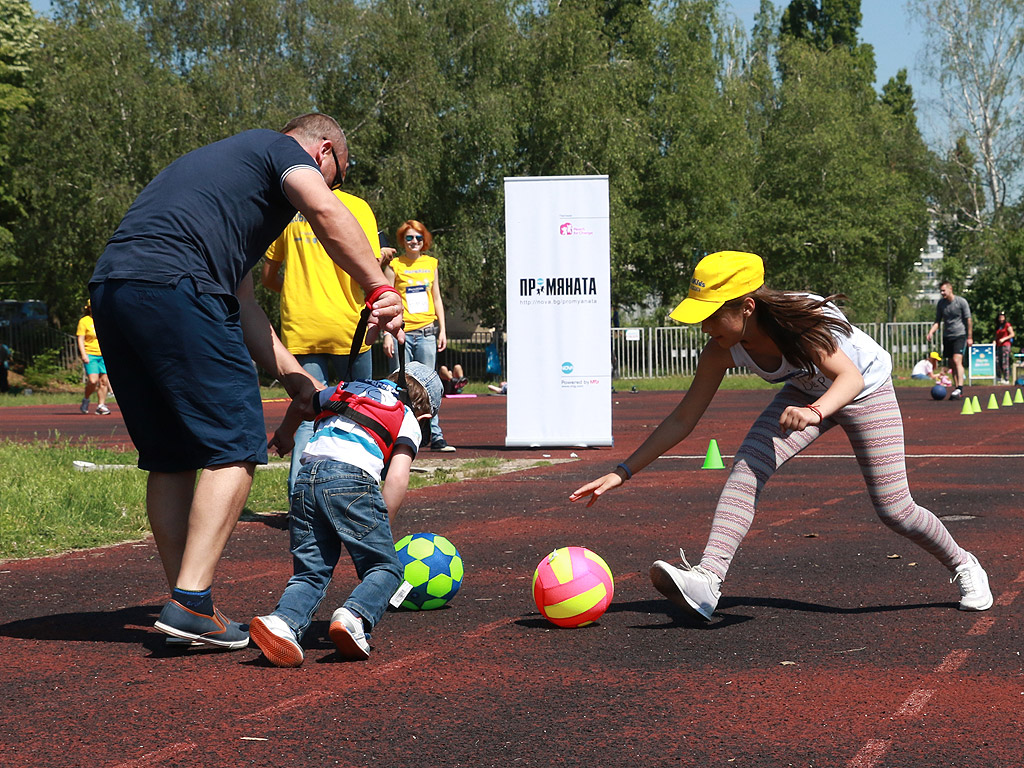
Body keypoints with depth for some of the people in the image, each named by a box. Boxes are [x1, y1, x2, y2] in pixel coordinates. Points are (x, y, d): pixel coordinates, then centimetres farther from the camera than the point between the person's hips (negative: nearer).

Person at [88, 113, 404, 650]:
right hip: (173, 285, -9)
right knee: (235, 446, -4)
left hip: (109, 286, 9)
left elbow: (240, 303, 32)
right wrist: (379, 289, -9)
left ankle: (184, 603, 17)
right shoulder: (285, 150, 13)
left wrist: (291, 375, 26)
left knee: (170, 457, 15)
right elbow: (325, 211, -12)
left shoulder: (219, 160, 37)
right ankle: (191, 603, -10)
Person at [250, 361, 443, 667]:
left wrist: (285, 433, 66)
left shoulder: (350, 389, 33)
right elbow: (397, 478, 2)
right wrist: (381, 526, 9)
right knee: (386, 567, 8)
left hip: (306, 475, 5)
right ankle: (354, 616, -22)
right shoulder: (409, 421, 18)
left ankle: (285, 621, -22)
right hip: (352, 477, -5)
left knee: (310, 572, 9)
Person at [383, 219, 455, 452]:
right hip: (401, 332, -3)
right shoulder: (394, 265, 1)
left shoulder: (431, 263, 12)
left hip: (426, 332, 3)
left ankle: (435, 436, 1)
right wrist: (387, 334, -7)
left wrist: (442, 330, 11)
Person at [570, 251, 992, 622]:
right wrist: (621, 473, -23)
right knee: (748, 464, -23)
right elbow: (683, 419, -17)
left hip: (867, 390, -4)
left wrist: (815, 412, -70)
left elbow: (851, 377, -48)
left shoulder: (798, 319, -38)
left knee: (893, 509, -4)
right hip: (807, 392, 4)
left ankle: (962, 565, 27)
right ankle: (707, 580, -35)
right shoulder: (722, 351, -23)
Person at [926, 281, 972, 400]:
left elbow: (968, 320, -2)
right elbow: (937, 321, 12)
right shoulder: (940, 303, 6)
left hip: (960, 335, -5)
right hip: (947, 336, 5)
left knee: (957, 360, -20)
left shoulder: (961, 302, -7)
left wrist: (969, 337, -3)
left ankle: (959, 389, -25)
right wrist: (931, 332, -7)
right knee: (951, 364, 7)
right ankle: (956, 388, 14)